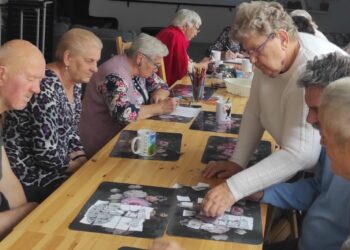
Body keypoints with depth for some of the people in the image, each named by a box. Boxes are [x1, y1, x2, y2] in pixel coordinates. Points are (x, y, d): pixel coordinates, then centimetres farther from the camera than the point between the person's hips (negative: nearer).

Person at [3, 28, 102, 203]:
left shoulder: (74, 84, 3)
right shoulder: (46, 88, -26)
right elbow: (46, 150, -29)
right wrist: (77, 165, -11)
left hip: (56, 164, 9)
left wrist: (83, 160, -3)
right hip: (28, 175, -9)